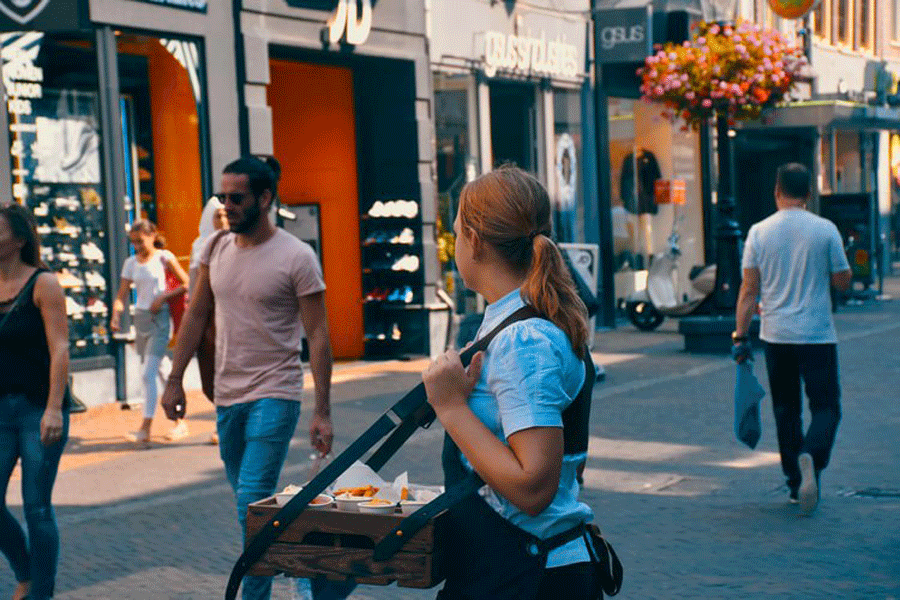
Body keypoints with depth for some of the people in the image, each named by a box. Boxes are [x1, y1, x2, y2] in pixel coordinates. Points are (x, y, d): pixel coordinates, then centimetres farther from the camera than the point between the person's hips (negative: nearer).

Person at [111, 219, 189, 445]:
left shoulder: (164, 257, -3)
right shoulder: (131, 263, 9)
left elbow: (187, 284, -3)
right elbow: (122, 295, 5)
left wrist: (163, 297, -14)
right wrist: (116, 316, -13)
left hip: (160, 318, -6)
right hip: (140, 318, 6)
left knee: (147, 374, -13)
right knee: (160, 373, 10)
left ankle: (145, 428, -12)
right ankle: (180, 422, 20)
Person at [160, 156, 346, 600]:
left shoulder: (296, 257, -11)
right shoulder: (217, 248, 6)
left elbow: (317, 336, -10)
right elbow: (197, 315, 13)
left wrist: (322, 412, -13)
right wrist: (174, 381, 8)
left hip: (274, 396, -6)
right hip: (227, 396, 6)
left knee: (253, 504, -14)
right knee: (250, 506, 14)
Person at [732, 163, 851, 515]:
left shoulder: (759, 232, -1)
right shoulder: (825, 230, -5)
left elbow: (748, 290, -1)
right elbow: (843, 282, 1)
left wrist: (740, 335, 4)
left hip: (776, 336, 2)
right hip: (817, 335, -2)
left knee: (786, 409, 13)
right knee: (826, 406, 3)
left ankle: (795, 483, 17)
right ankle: (811, 457, -24)